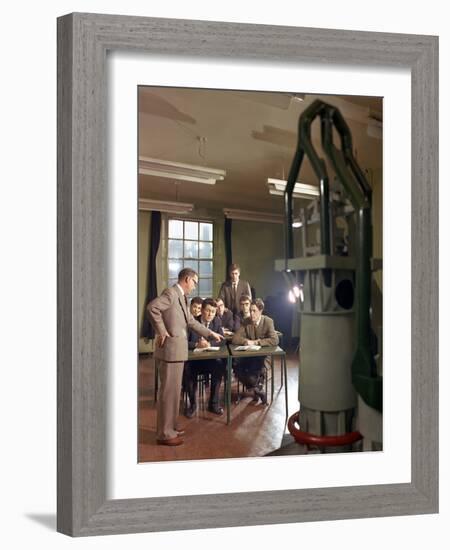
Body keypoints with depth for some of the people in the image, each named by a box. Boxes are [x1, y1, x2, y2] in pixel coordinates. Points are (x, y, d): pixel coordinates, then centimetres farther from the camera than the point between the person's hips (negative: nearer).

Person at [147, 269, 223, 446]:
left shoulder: (182, 297, 17)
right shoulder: (171, 293, -13)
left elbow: (191, 321, 24)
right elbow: (152, 307, -28)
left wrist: (211, 334, 25)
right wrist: (162, 331, -21)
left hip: (177, 349, 10)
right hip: (170, 349, -10)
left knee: (173, 390, 16)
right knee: (169, 390, -3)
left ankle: (168, 427, 27)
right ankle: (165, 433, 6)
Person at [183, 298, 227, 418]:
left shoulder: (217, 321, 4)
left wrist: (209, 344, -19)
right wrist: (197, 344, -30)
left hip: (211, 359, 2)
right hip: (193, 359, -2)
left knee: (220, 366, -29)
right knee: (186, 369, -33)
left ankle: (213, 403, -11)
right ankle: (192, 403, -9)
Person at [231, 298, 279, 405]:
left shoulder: (268, 321, -10)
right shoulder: (246, 321, 0)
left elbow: (275, 340, -22)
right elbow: (235, 339, -1)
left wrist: (255, 342, -23)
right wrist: (246, 341, -22)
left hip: (263, 355, -4)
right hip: (248, 354, 4)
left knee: (251, 372, -30)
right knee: (238, 370, -21)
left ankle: (256, 389, 4)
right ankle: (257, 389, 3)